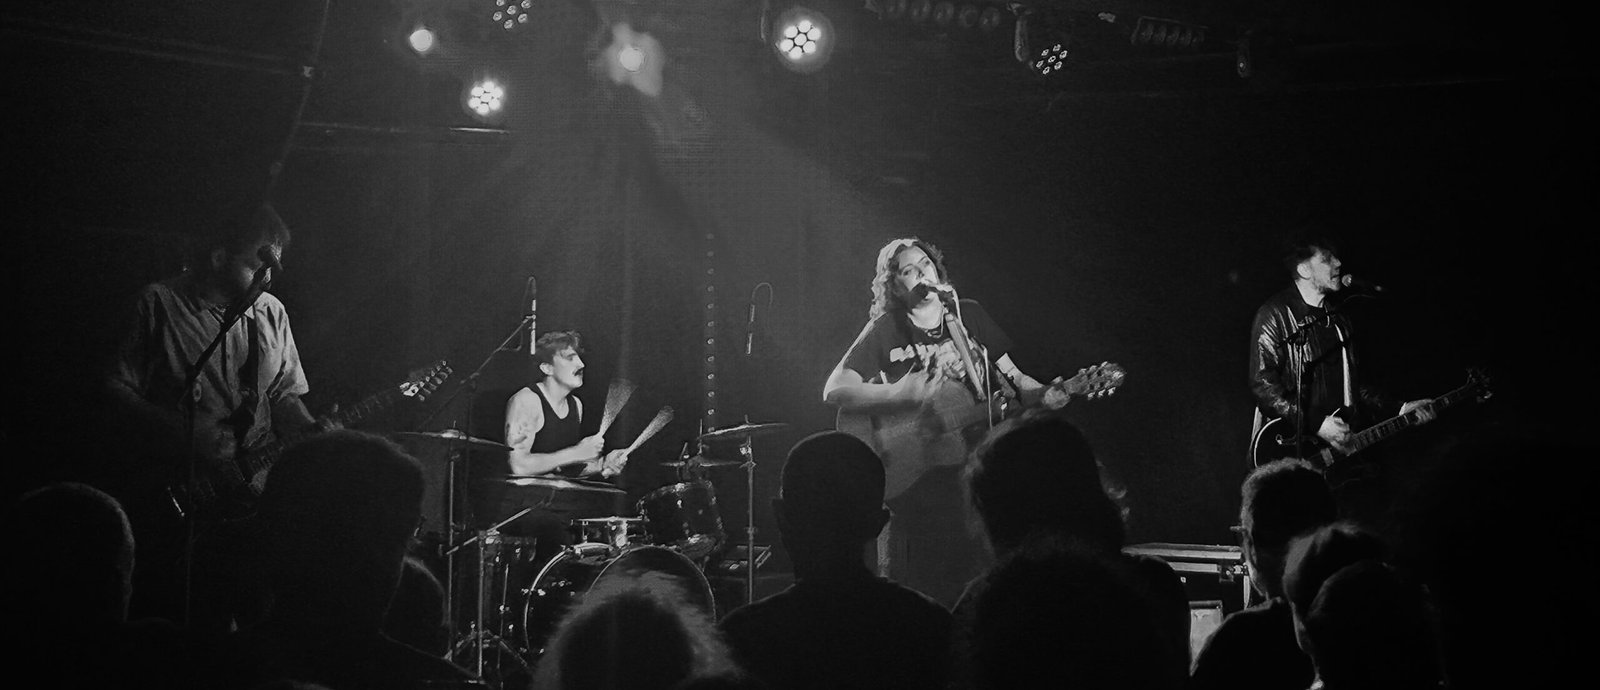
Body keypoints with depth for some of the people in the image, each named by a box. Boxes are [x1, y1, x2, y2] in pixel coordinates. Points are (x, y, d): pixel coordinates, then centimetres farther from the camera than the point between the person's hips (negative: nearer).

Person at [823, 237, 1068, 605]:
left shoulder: (970, 315, 9)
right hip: (910, 481, -3)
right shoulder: (885, 330, -3)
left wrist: (1043, 394, -9)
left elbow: (1011, 376, 13)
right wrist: (904, 392, -22)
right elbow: (834, 390, -12)